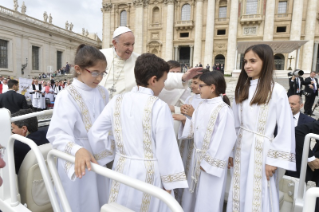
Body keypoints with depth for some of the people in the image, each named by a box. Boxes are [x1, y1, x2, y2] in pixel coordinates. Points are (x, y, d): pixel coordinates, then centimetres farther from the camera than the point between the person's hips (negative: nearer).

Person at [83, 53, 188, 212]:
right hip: (150, 173, -4)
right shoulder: (159, 106, -18)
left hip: (123, 169, 4)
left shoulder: (117, 101, -4)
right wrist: (169, 183, -5)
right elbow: (166, 147, -15)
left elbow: (95, 133, -3)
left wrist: (110, 154, 11)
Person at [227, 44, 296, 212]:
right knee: (240, 196, 14)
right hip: (241, 149, 5)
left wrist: (275, 159, -10)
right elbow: (235, 124, 9)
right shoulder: (242, 89, 6)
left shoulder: (277, 91, -9)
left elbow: (286, 129, -9)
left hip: (261, 151, -5)